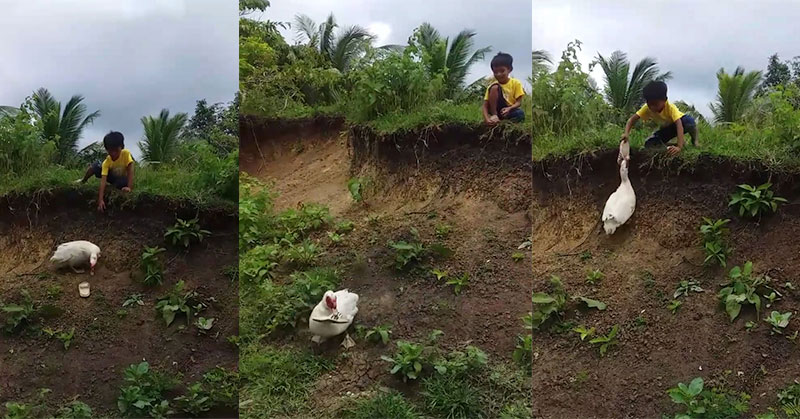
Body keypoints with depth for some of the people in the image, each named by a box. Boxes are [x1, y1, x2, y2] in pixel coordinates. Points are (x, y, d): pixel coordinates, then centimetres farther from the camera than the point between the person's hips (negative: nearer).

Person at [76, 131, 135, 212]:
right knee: (95, 166, -18)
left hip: (122, 178, -2)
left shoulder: (126, 153, -31)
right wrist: (100, 200, -42)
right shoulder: (106, 162, -26)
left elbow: (130, 170, -30)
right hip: (112, 176, 2)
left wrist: (129, 187, -40)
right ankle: (83, 181, 6)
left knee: (123, 182, -39)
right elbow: (103, 180, -33)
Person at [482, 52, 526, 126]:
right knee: (495, 87, -22)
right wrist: (486, 118, -31)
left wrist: (509, 108, -29)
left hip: (509, 111, 1)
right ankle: (494, 115, -22)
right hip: (496, 109, -1)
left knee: (520, 114, -34)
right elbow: (485, 105, -11)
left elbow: (519, 102, -7)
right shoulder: (492, 85, -5)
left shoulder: (516, 83, -4)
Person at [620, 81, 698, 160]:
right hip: (667, 128, 5)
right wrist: (626, 133, -45)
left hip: (681, 122, -5)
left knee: (689, 121, -41)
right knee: (648, 144, -17)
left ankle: (694, 140, -6)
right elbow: (632, 119, -25)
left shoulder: (670, 107, -37)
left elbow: (679, 124, -47)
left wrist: (679, 147, -60)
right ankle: (681, 141, 3)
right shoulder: (647, 108, -26)